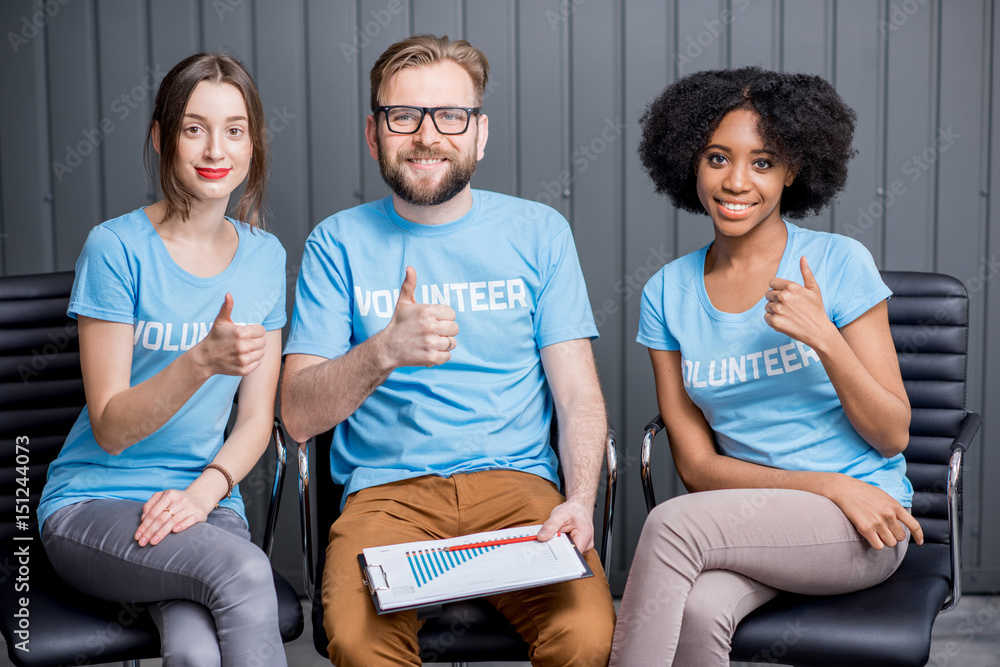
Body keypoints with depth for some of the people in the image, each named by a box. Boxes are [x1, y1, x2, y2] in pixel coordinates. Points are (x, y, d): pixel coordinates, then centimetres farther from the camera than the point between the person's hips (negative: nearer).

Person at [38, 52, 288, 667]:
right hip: (93, 506, -2)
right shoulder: (117, 248, -8)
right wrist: (202, 361, -27)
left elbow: (257, 418, 8)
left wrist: (204, 491, -11)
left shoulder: (265, 256, 7)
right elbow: (110, 428, -11)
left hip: (208, 502, 3)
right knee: (243, 571, -32)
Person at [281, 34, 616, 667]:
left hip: (516, 481, 1)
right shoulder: (339, 242, 7)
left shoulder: (538, 231, 10)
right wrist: (385, 351, -19)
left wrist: (580, 501, -14)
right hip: (388, 490, 0)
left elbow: (580, 396, 5)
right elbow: (298, 415, 0)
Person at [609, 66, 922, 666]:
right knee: (697, 613, -33)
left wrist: (824, 340, -20)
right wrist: (828, 486, -12)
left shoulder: (840, 263, -4)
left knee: (673, 524, -29)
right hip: (750, 518, 2)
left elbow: (893, 436, -3)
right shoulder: (668, 293, 4)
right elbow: (697, 465, 2)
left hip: (866, 530, -2)